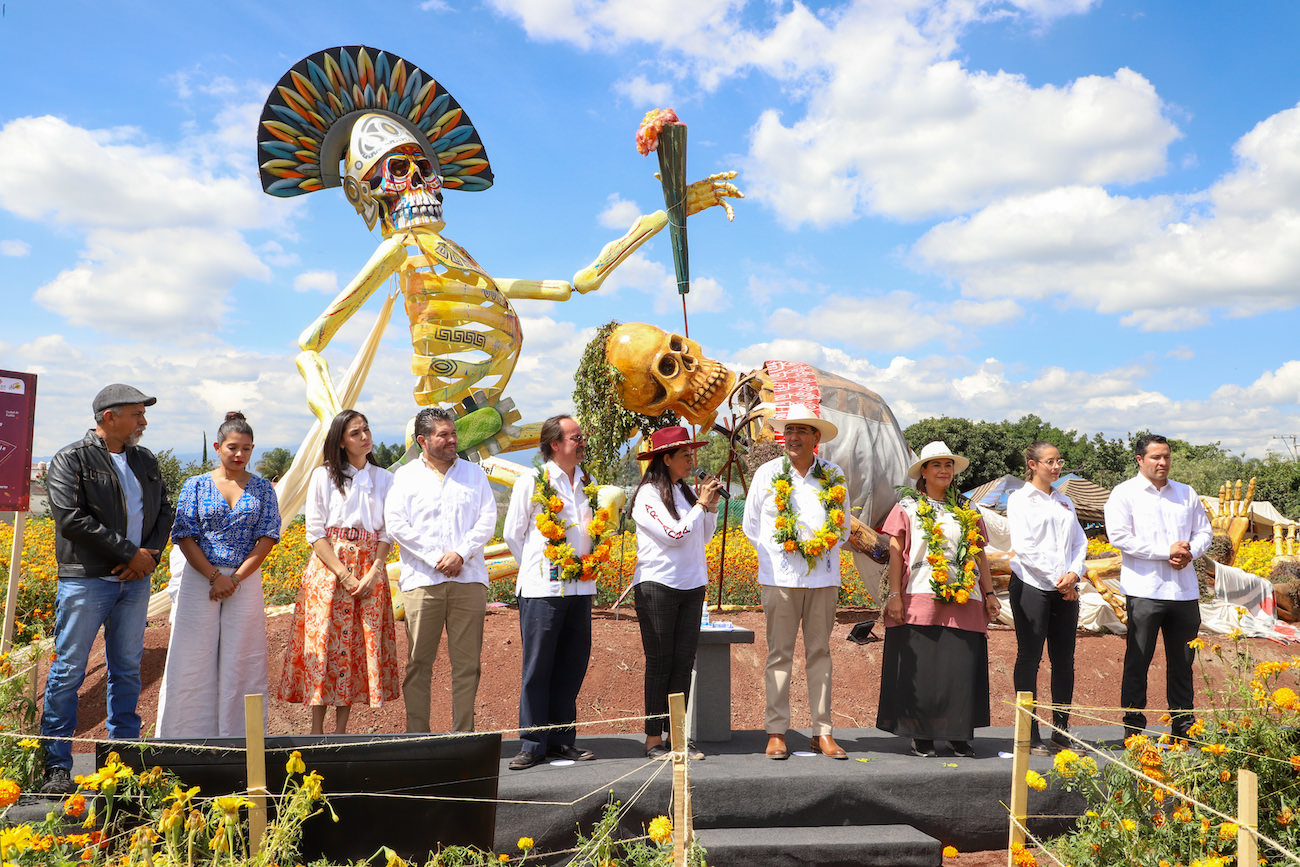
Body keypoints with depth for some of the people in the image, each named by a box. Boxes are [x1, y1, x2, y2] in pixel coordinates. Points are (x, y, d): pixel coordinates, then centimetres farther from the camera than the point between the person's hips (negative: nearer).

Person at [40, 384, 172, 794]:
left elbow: (163, 511, 13)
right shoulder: (71, 460, -5)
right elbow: (72, 519, -15)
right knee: (68, 671, -1)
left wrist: (150, 555, -6)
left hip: (135, 580, 6)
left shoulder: (146, 461, 13)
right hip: (86, 580, -5)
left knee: (128, 669, 11)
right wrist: (130, 552, -14)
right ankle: (57, 767, 8)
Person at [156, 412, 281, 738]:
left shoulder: (262, 488, 7)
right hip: (200, 579, 0)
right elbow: (185, 536, -2)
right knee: (194, 659, 2)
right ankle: (188, 734, 11)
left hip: (246, 581, 1)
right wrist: (214, 576, -12)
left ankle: (237, 734, 9)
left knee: (241, 661, 2)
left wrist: (236, 578, -9)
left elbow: (268, 537, 0)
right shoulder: (196, 485, 5)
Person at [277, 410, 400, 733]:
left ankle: (341, 729, 9)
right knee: (324, 643, -5)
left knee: (358, 646, 1)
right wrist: (344, 574, -12)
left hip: (369, 573, 2)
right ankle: (317, 730, 4)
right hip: (328, 568, -2)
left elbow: (387, 533, 8)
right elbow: (315, 533, -2)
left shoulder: (384, 479, 11)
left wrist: (373, 573, -8)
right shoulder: (324, 476, 3)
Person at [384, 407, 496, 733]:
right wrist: (436, 558, -9)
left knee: (467, 662, 2)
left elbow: (487, 520, 7)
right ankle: (417, 736, 9)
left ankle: (464, 734, 9)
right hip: (422, 581, -1)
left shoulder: (474, 473, 15)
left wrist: (460, 553, -8)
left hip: (468, 579, 2)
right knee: (419, 662, 1)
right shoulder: (404, 477, 9)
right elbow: (396, 525, -1)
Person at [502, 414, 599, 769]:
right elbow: (513, 533, 3)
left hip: (580, 587, 5)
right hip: (542, 589, -5)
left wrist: (584, 564, 13)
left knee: (572, 666, 9)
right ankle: (533, 744, 8)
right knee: (537, 667, 0)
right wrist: (538, 569, 7)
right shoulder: (531, 483, -3)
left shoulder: (589, 484, 13)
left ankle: (562, 739, 20)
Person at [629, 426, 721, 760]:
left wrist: (711, 507, 5)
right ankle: (653, 739, 7)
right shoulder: (648, 494, -8)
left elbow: (704, 538, 18)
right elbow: (675, 535, -16)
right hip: (658, 585, -6)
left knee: (684, 664, 7)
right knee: (659, 664, -1)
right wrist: (702, 505, -8)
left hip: (691, 586, 6)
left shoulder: (685, 491, 12)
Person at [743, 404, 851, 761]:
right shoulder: (767, 474, 4)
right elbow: (751, 525, 12)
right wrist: (772, 557, 7)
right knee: (780, 654, 0)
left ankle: (823, 732, 12)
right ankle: (776, 733, 6)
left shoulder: (834, 476, 8)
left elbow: (843, 526, 19)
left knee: (819, 654, 6)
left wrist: (825, 549, 7)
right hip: (779, 577, -1)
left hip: (823, 578, 2)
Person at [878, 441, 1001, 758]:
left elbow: (979, 555, 19)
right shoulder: (908, 508, 6)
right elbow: (896, 552, 0)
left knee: (962, 669, 0)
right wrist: (894, 595, -7)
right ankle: (921, 735, 9)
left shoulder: (967, 512, 18)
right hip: (920, 600, -3)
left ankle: (958, 734, 13)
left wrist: (989, 594, 12)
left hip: (963, 602, 3)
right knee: (920, 669, -2)